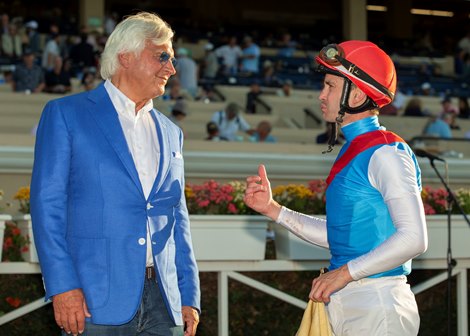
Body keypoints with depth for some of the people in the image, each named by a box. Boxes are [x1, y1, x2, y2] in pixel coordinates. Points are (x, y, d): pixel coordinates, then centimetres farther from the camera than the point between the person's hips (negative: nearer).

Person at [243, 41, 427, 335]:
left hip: (376, 303, -9)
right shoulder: (351, 151, 14)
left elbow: (414, 238, -22)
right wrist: (273, 209, 15)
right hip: (342, 305, 9)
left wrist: (345, 272, -21)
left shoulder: (386, 153, -14)